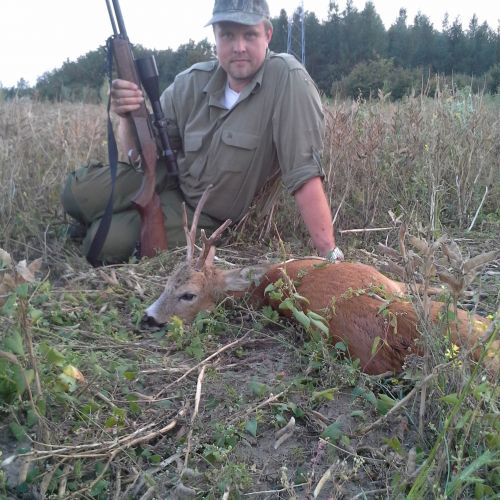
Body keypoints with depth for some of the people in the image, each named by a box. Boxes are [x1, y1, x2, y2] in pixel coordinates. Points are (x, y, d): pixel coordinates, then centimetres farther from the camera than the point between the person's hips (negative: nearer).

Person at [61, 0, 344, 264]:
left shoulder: (288, 79, -22)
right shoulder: (190, 83, -7)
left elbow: (304, 173, -26)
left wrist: (330, 254, -30)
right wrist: (128, 117, -23)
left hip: (200, 215, -4)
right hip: (164, 184, 4)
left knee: (107, 240, -20)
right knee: (77, 192, -10)